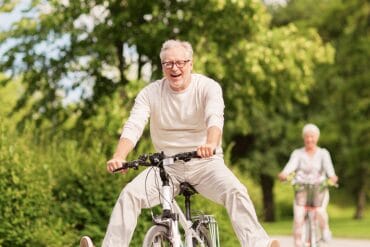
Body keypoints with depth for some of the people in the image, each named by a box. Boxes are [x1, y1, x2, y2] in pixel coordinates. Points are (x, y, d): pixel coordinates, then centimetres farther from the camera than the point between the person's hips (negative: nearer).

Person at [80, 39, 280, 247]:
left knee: (236, 191, -28)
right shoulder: (150, 93, -2)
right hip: (167, 166, 2)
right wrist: (119, 157, -35)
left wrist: (211, 144, -51)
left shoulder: (208, 87, -8)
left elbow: (215, 118, -27)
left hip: (204, 162, -2)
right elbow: (133, 126, -15)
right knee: (130, 194, -19)